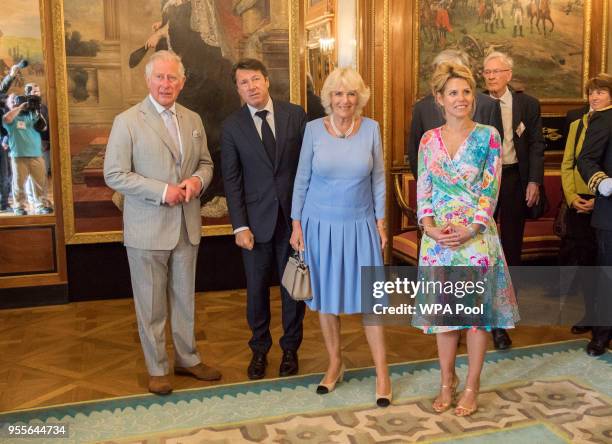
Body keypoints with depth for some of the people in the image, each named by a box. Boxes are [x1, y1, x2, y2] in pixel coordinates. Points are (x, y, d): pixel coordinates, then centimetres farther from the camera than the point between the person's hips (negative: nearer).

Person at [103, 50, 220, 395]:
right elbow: (114, 175, -12)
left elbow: (206, 162, 15)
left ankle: (188, 358, 32)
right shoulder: (127, 122, -8)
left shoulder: (193, 120, 8)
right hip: (148, 228, -4)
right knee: (152, 303, 7)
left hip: (187, 226, 5)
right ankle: (157, 369, 22)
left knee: (185, 298, 16)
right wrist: (162, 191, -19)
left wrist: (197, 180, -8)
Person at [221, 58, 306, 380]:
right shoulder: (232, 127, -1)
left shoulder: (295, 115, 0)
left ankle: (290, 348, 30)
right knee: (257, 289, 9)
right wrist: (240, 226, -7)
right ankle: (259, 348, 29)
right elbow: (232, 180, -1)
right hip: (257, 220, 0)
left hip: (294, 216, 1)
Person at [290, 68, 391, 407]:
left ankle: (382, 373, 14)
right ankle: (335, 364, 28)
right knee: (326, 297, 10)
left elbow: (378, 178, 4)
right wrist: (296, 224, 0)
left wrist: (381, 222, 3)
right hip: (321, 225, 0)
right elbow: (302, 179, 1)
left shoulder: (371, 128, -2)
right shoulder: (314, 129, -4)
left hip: (360, 226, 0)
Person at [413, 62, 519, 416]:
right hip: (438, 237, 3)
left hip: (476, 236, -2)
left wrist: (470, 229, -15)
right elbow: (423, 189, 4)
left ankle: (472, 386, 18)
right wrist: (430, 227, -11)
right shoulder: (429, 139, 6)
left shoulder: (488, 136, -2)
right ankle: (448, 380, 25)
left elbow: (491, 189, -5)